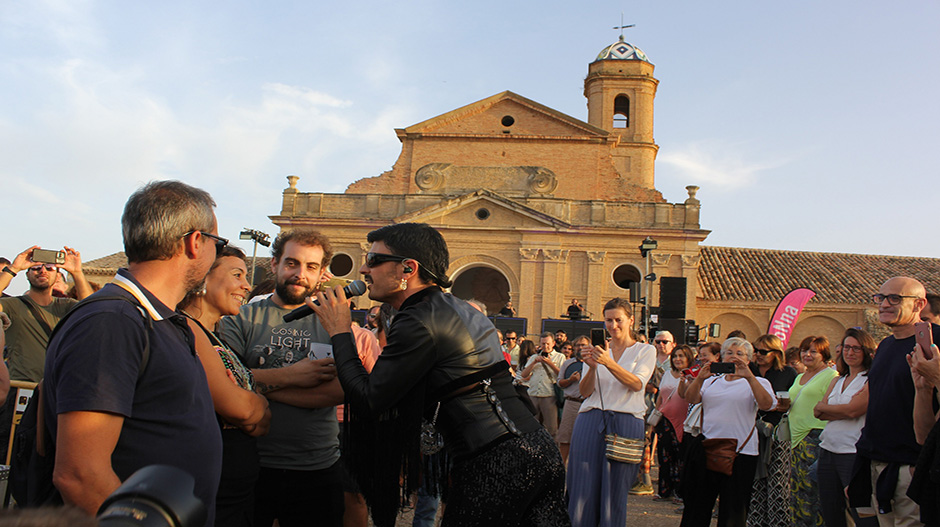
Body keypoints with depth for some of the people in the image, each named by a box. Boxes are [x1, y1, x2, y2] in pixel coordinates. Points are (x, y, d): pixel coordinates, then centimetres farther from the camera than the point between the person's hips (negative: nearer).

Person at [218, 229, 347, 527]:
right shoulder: (242, 318, 3)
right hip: (251, 467, -1)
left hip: (319, 471, 1)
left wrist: (260, 382, -13)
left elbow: (339, 391, -11)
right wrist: (291, 376, -16)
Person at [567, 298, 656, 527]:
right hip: (591, 421, 2)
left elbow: (637, 384, -10)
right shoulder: (597, 350, 14)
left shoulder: (645, 351, 8)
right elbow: (584, 392, 6)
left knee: (615, 489, 1)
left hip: (625, 423, -2)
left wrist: (609, 363, -23)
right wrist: (592, 367, -13)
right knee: (583, 487, 0)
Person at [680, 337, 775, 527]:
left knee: (733, 511, 3)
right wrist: (700, 378, -15)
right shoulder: (712, 380, 15)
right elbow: (691, 398, 2)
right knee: (697, 504, 11)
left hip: (739, 452, -3)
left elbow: (767, 404, -15)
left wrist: (749, 376, -23)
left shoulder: (758, 382, 5)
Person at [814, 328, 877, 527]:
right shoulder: (837, 381, 16)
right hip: (828, 449, 8)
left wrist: (823, 407, 0)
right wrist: (842, 411, -11)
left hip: (853, 453, -7)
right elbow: (819, 413, 7)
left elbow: (853, 410, -17)